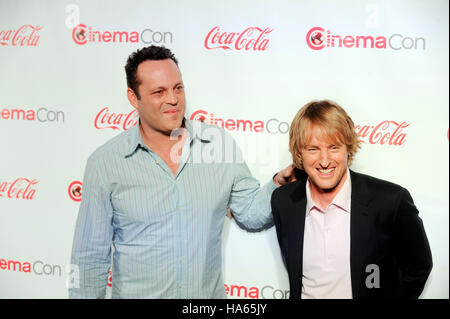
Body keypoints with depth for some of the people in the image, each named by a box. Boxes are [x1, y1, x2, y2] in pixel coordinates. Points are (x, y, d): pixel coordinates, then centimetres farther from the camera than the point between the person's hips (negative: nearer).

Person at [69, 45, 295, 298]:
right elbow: (91, 257, -5)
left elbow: (252, 213, 3)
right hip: (136, 293, -2)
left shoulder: (220, 143, -4)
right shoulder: (104, 163, -11)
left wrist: (279, 185, -14)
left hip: (209, 292, 2)